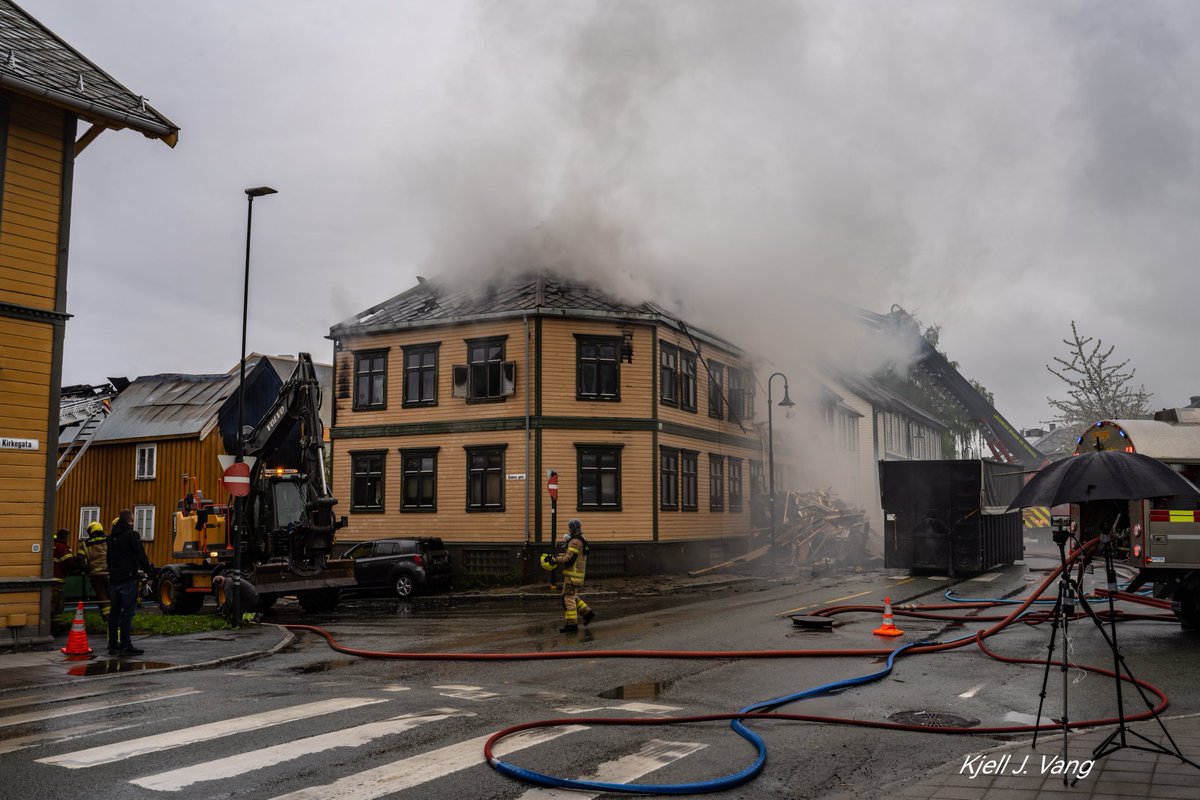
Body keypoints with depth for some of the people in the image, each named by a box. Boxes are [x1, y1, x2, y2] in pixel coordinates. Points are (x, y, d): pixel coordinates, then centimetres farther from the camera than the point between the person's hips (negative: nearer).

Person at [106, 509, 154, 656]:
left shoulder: (112, 537, 15)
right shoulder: (132, 535, -9)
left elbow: (109, 558, 21)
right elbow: (141, 556, -11)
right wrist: (149, 570, 1)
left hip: (113, 579, 8)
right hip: (128, 579, -8)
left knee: (114, 612, 12)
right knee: (128, 612, -6)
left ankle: (113, 645, 16)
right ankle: (126, 646, -8)